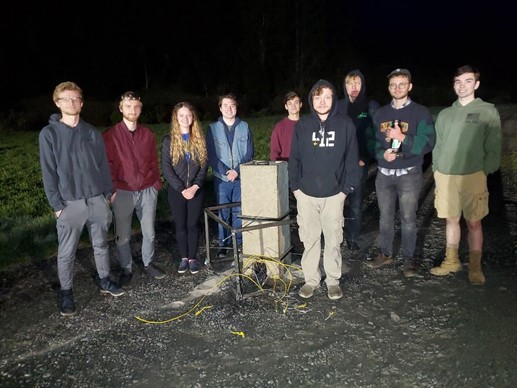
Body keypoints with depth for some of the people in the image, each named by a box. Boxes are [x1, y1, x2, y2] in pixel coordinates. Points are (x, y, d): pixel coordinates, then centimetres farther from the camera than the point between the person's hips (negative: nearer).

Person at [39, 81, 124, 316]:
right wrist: (56, 205, -9)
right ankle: (66, 293, 21)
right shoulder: (49, 134, -4)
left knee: (101, 244, 16)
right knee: (66, 252, 6)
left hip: (98, 199, 3)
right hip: (70, 203, -3)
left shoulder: (92, 133, 5)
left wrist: (108, 193, 6)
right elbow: (48, 172, -5)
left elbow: (103, 165, 9)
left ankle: (105, 281, 32)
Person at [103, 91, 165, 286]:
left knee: (149, 232, 13)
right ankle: (126, 269, 26)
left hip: (148, 191, 3)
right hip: (123, 193, -2)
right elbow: (108, 165, -2)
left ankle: (148, 263, 33)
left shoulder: (148, 134, 6)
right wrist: (111, 190, -6)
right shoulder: (110, 135, -3)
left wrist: (157, 183, 5)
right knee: (123, 236, 7)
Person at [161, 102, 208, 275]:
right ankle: (184, 257, 22)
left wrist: (195, 186, -12)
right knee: (181, 225, 8)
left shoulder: (199, 139, 4)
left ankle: (193, 258, 19)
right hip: (176, 190, -1)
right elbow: (166, 168, -6)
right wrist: (181, 189, -15)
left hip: (196, 190, 1)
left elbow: (204, 165, 1)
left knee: (193, 224, 5)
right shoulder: (169, 140, -1)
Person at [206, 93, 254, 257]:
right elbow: (211, 155, -3)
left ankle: (240, 241, 21)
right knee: (223, 212, 5)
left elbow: (249, 153, 1)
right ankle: (223, 243, 17)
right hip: (221, 177, 0)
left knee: (239, 211, 6)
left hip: (241, 177, 1)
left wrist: (237, 170, -12)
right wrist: (225, 171, -15)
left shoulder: (244, 127, 4)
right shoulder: (213, 128, 2)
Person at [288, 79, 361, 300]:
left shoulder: (345, 124, -2)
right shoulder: (303, 124, 1)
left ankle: (333, 280, 24)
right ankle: (311, 279, 24)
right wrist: (295, 185, 1)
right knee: (309, 238, 9)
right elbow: (294, 157, 4)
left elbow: (352, 158, 0)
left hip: (334, 193, -1)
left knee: (333, 239, 9)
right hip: (306, 193, 1)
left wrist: (348, 187, -3)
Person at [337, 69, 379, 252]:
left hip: (360, 162, -1)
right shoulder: (338, 106, 5)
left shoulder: (371, 106, 0)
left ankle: (352, 238, 17)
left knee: (355, 202, 3)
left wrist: (365, 158, -9)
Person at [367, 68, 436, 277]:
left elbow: (427, 143, -12)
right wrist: (382, 154, -11)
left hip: (409, 174, -3)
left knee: (408, 218, 4)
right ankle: (386, 253, 26)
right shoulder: (380, 113, 9)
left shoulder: (421, 112, -4)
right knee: (385, 216, 12)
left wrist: (402, 137, -23)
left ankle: (409, 257, 18)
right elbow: (373, 141, 9)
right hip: (384, 174, 4)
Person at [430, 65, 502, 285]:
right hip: (445, 177, 3)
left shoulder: (488, 111, 2)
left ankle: (475, 268, 13)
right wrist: (437, 171, 6)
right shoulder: (445, 114, 13)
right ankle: (451, 261, 24)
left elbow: (493, 148, 0)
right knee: (451, 220, 11)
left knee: (474, 222, 2)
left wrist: (483, 173, -7)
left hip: (472, 177, -3)